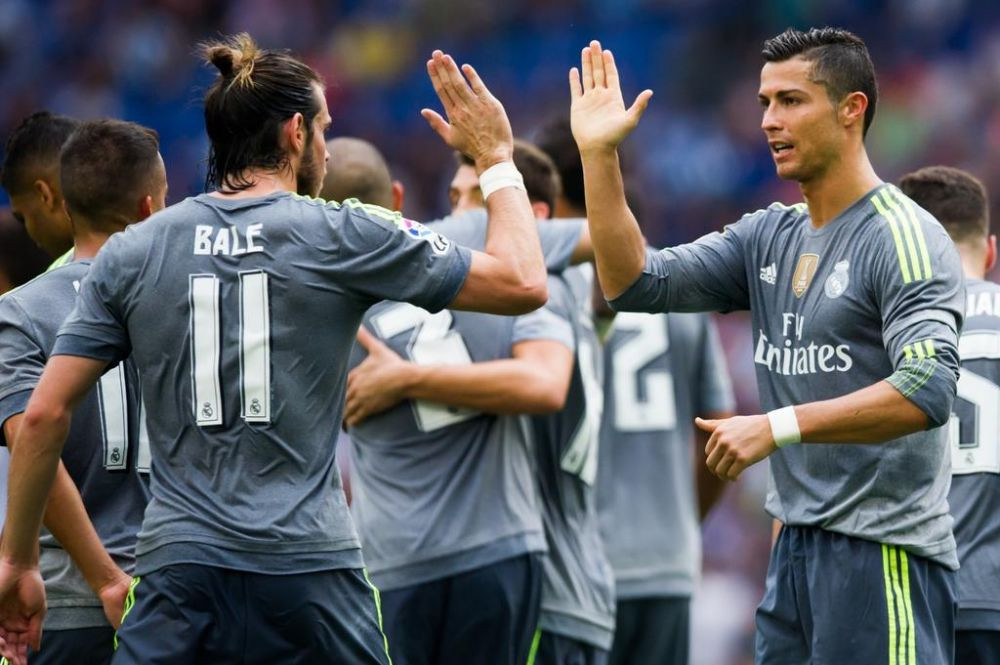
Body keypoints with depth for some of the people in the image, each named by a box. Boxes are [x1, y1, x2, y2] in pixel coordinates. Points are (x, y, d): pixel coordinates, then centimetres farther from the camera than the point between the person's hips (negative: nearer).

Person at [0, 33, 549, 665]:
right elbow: (523, 285, 3)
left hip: (179, 570, 2)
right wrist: (497, 156, 17)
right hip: (308, 569, -1)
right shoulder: (343, 237, 0)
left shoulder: (130, 253, 7)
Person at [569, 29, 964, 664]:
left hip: (883, 555, -8)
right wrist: (599, 156, 0)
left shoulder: (904, 237, -11)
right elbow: (637, 284, 8)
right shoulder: (769, 237, 13)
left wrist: (778, 426, -27)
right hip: (797, 544, 8)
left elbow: (930, 388, -23)